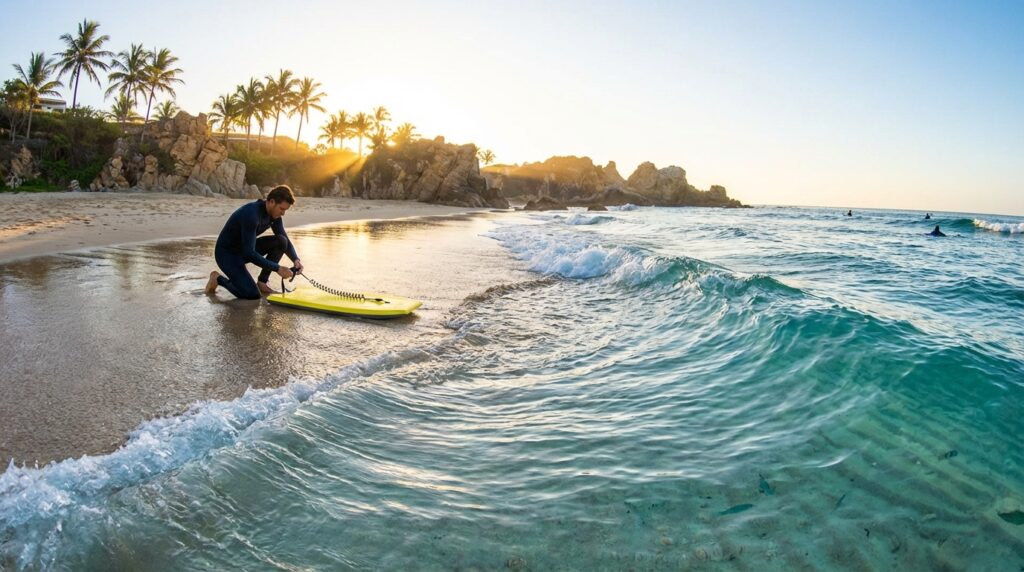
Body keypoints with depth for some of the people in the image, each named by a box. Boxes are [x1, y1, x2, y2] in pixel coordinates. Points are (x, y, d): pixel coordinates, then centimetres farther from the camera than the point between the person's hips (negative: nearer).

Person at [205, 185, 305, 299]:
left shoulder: (274, 213, -6)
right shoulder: (252, 214, -31)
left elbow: (286, 241, 3)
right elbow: (250, 253, -33)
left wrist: (296, 259, -17)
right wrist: (277, 268, -32)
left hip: (245, 249, 8)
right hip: (226, 253, -8)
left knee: (281, 241, -12)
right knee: (252, 295, -21)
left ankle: (262, 281, 0)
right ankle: (218, 279, 5)